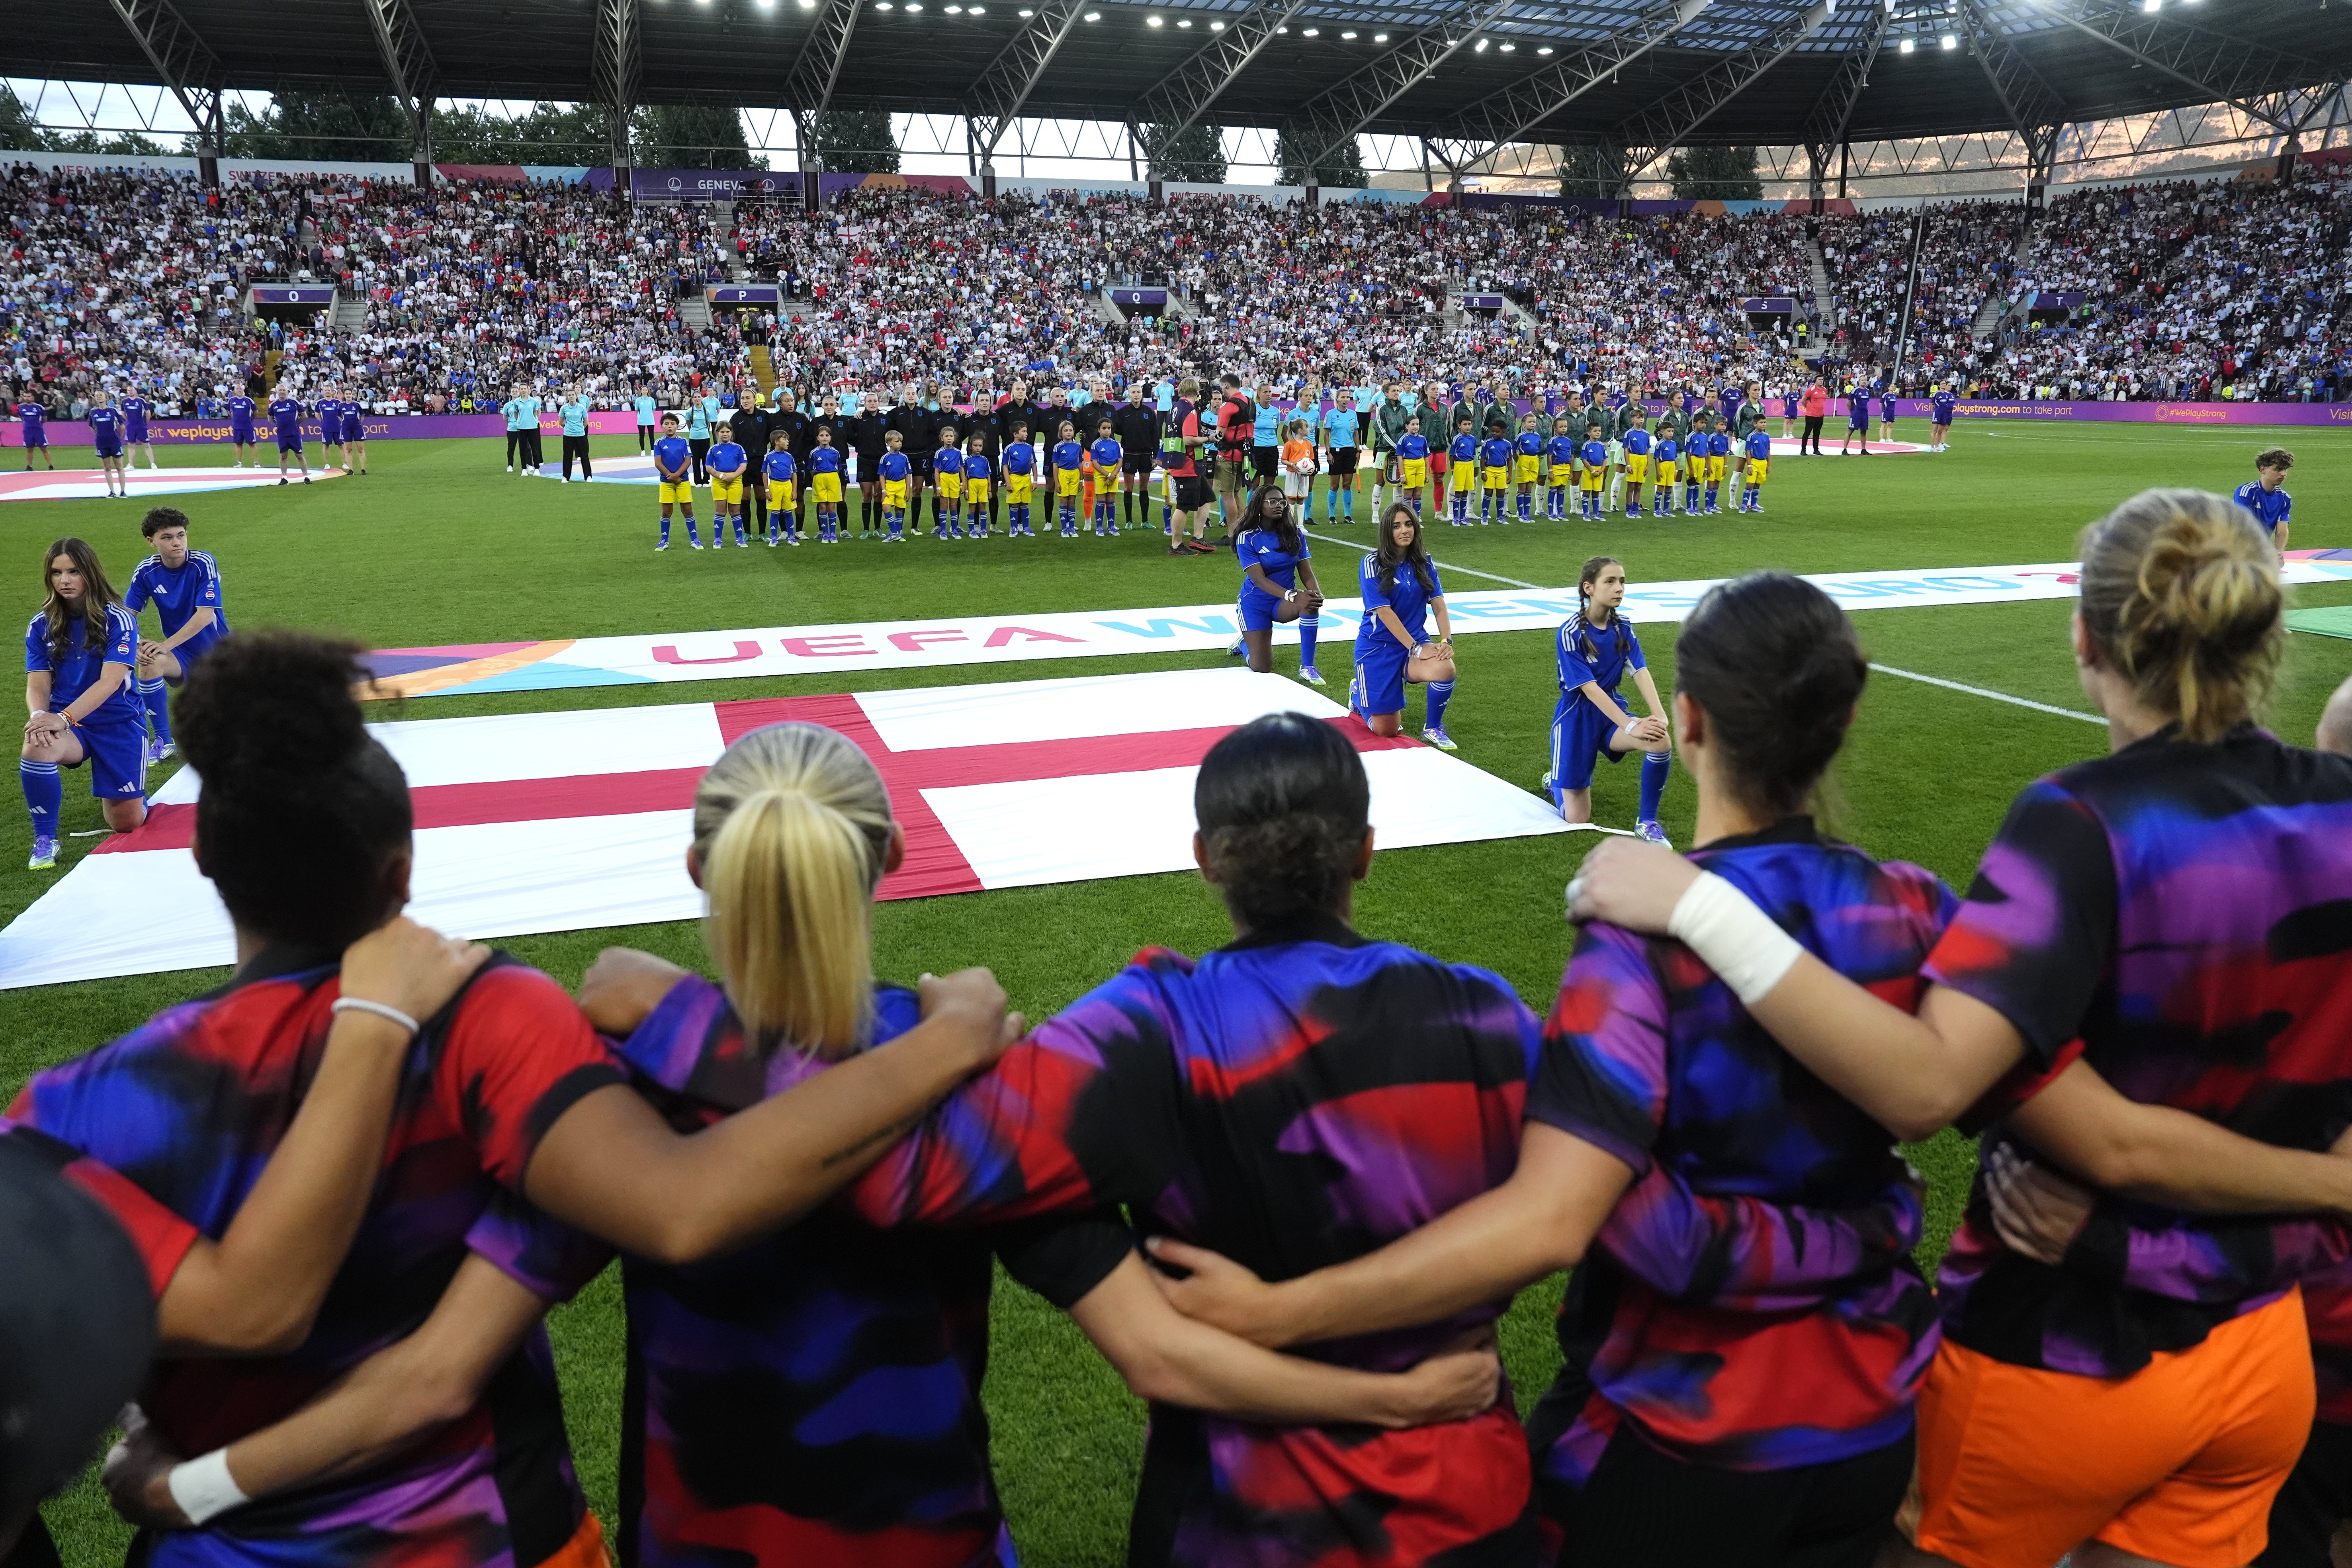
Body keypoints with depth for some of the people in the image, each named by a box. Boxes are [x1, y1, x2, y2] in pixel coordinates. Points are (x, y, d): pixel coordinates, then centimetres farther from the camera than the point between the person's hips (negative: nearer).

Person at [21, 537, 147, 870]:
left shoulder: (117, 620, -11)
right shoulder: (40, 626, 1)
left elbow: (110, 682, -21)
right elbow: (38, 685, -5)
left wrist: (63, 718, -34)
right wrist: (40, 716, -29)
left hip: (119, 721, -2)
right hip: (67, 723, 2)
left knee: (127, 823, -1)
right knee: (37, 747, -36)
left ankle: (114, 792, 39)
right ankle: (44, 839, -16)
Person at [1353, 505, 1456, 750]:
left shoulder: (1423, 562, 3)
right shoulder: (1373, 563, -11)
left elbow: (1439, 605, -3)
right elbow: (1384, 612, -17)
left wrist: (1447, 641, -20)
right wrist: (1415, 648, -21)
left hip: (1416, 640, 3)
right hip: (1378, 647, -3)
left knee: (1445, 669, -32)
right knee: (1386, 730, -3)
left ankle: (1433, 728, -4)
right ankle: (1359, 694, 32)